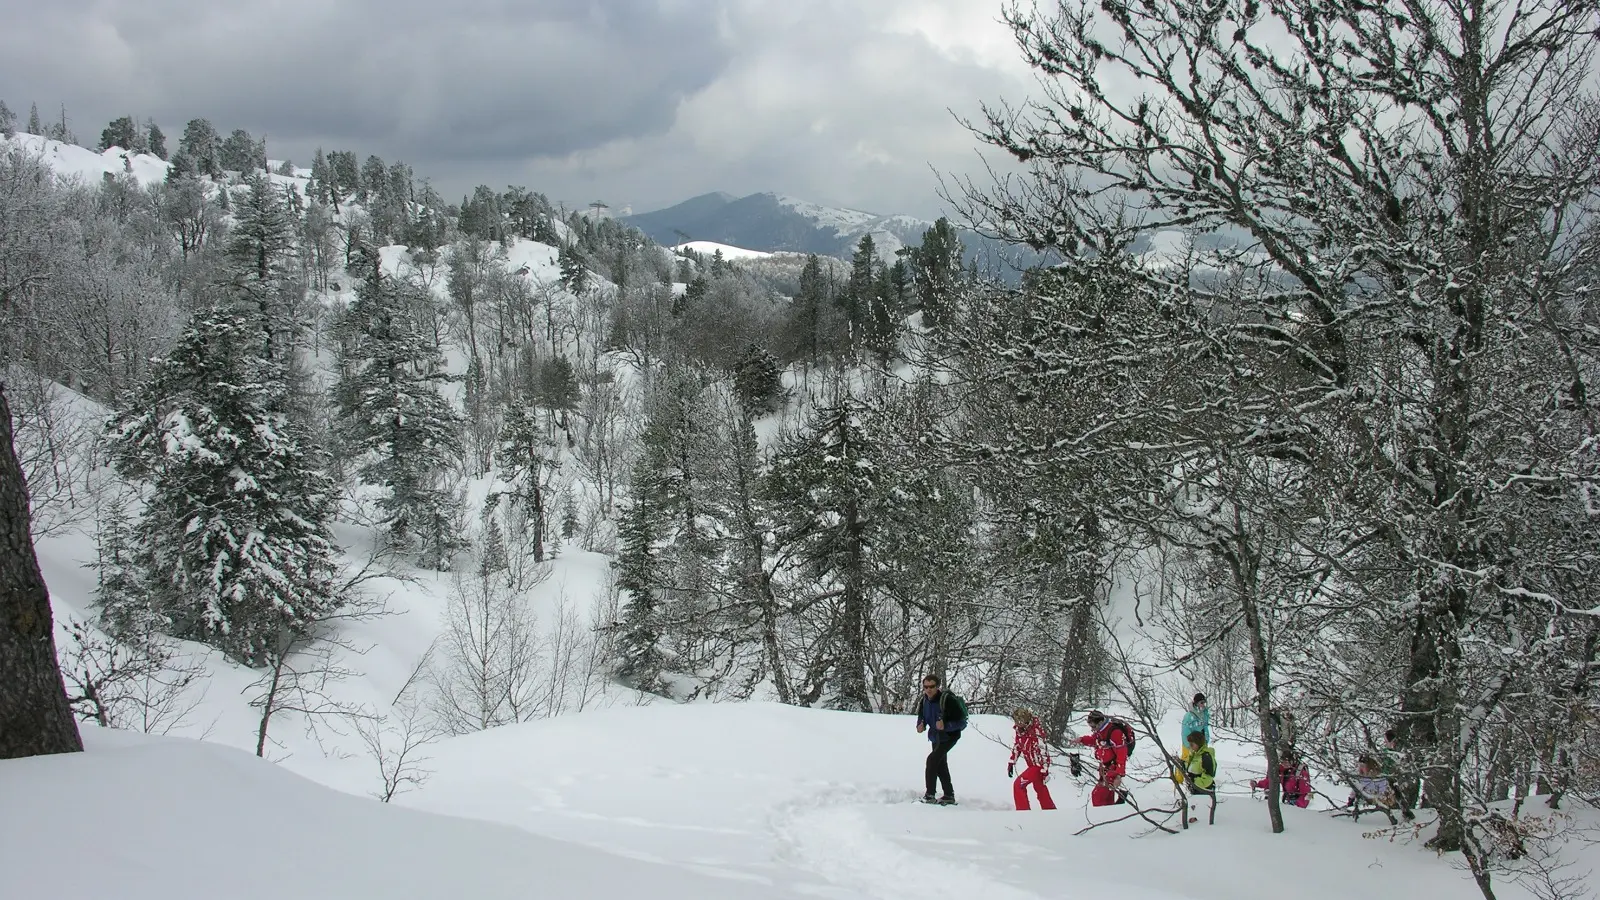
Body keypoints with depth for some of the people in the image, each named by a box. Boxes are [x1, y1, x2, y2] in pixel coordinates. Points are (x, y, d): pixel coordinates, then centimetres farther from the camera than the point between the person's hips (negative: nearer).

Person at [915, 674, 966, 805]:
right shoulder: (925, 700, -9)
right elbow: (921, 715, 10)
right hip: (935, 738, 8)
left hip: (949, 737, -8)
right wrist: (920, 725, -12)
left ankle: (930, 795, -18)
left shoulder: (948, 700, -29)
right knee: (941, 765, 17)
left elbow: (962, 722, -26)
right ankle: (949, 795, 32)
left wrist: (945, 726, -40)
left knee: (932, 759, -22)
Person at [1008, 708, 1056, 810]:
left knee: (1018, 785, -13)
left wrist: (1045, 771, -24)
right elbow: (1016, 746, 11)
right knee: (1040, 788, 22)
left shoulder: (1035, 734, -29)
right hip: (1032, 764, 9)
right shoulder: (1020, 731, -5)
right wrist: (1011, 762, 11)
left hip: (1039, 765, -9)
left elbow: (1043, 751, -26)